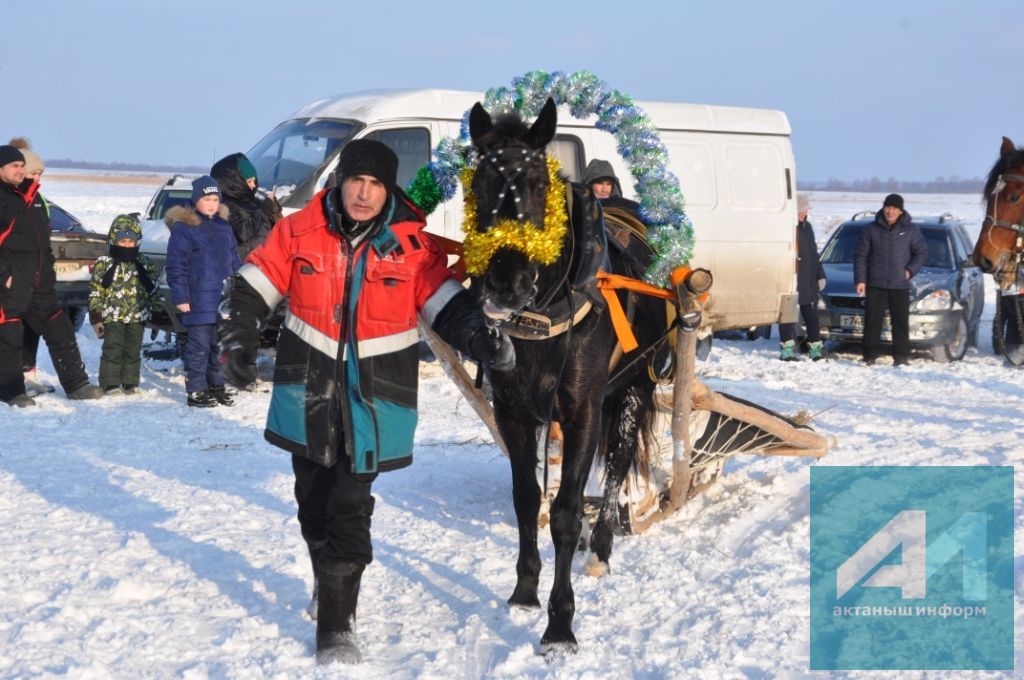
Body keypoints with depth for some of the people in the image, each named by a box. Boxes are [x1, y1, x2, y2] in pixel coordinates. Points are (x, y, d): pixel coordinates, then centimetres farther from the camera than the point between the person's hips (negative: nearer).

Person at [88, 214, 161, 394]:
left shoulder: (145, 264, 7)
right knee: (112, 350, -6)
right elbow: (95, 291, -1)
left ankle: (130, 383, 14)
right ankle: (110, 384, -1)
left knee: (133, 351, 7)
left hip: (137, 316, 3)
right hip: (112, 316, -3)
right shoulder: (104, 264, -2)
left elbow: (152, 291, 14)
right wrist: (96, 317, -5)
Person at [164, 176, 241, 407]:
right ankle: (196, 390, 3)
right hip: (199, 303, -6)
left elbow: (234, 260, 20)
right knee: (199, 346, -4)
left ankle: (216, 386, 25)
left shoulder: (224, 227, 12)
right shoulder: (184, 229, -8)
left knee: (220, 345, 14)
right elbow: (176, 265, -10)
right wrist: (180, 296, -14)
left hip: (223, 300, 6)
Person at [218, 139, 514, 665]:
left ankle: (336, 622, -2)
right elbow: (254, 286, 3)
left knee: (351, 506, -6)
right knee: (314, 499, 17)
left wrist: (482, 340, -20)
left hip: (374, 399, -2)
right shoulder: (299, 231, -2)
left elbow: (447, 305, -3)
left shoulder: (413, 244, -5)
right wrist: (238, 339, -9)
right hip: (308, 390, 3)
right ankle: (328, 583, 41)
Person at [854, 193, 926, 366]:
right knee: (872, 321, 0)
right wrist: (860, 279, -3)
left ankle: (901, 357, 7)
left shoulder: (911, 230, 3)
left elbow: (922, 252, 8)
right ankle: (869, 356, 7)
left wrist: (910, 270, -7)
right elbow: (860, 255, 5)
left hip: (900, 286, 0)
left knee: (901, 322, 1)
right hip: (875, 285, 0)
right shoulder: (871, 229, 4)